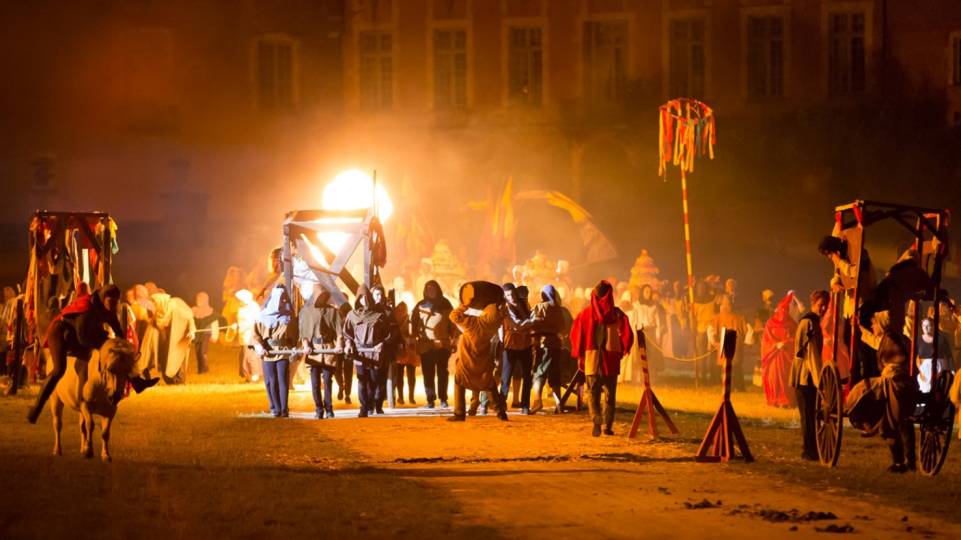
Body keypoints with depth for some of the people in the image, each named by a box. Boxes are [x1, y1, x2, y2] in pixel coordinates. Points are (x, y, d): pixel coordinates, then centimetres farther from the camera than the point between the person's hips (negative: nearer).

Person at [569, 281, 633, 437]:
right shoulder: (617, 314, -4)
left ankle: (596, 421, -18)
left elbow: (576, 334, 0)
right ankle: (608, 425, 7)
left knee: (593, 393, 3)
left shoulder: (586, 313, -1)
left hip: (591, 359, 0)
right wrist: (621, 352, 12)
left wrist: (579, 356, 12)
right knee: (610, 393, 12)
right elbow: (627, 336, -4)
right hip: (611, 359, 0)